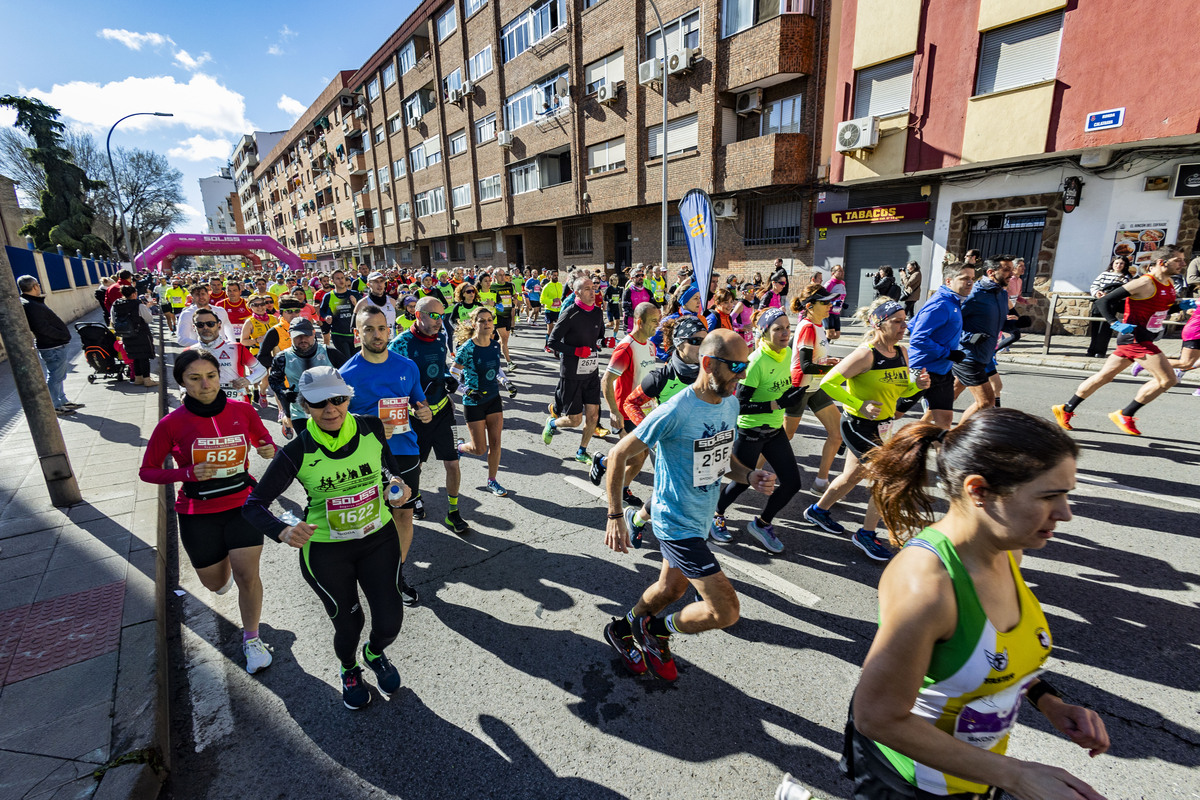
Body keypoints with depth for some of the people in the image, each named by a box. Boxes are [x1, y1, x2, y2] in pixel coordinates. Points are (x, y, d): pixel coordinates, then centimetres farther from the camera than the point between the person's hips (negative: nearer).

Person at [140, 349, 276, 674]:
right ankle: (222, 568, 54)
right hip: (198, 515, 0)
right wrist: (188, 473, -20)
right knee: (216, 583, 16)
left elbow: (265, 444, 7)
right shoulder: (172, 424, -12)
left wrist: (269, 451, -17)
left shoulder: (243, 410, -8)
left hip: (243, 504, 0)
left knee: (247, 576, -5)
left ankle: (251, 638, 19)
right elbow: (147, 471, -3)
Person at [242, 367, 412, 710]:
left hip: (379, 538, 2)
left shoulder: (372, 429, -10)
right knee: (348, 623, 12)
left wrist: (395, 490, -13)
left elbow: (391, 470, 8)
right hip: (325, 551, -2)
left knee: (390, 623, 5)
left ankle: (375, 652, 45)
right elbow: (253, 504, -11)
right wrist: (284, 531, -30)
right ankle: (349, 670, 50)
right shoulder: (297, 452, -16)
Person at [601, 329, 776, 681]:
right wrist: (615, 516, -19)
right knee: (725, 611, -7)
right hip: (677, 524, -8)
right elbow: (618, 455, -18)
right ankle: (657, 631, 18)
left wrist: (750, 475, -7)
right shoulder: (674, 412, -26)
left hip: (702, 519, 8)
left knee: (672, 589, 25)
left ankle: (624, 629, 51)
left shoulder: (730, 404, 0)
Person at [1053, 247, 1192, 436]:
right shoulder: (1145, 283, -16)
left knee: (1104, 376, 11)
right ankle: (1125, 416, 2)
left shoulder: (1169, 284, 11)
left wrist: (1181, 304, 8)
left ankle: (1066, 409, 16)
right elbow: (1103, 302, -18)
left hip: (1143, 339, 9)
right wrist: (1115, 324, -27)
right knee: (1167, 379, -9)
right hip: (1134, 338, -9)